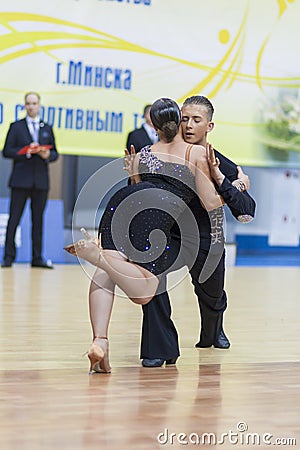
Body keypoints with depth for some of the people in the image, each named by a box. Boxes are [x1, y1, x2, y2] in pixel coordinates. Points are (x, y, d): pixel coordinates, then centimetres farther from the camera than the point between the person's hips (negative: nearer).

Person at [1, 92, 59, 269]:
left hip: (41, 181, 3)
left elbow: (55, 153, 15)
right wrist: (26, 152, -14)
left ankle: (37, 258, 8)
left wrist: (47, 155, -8)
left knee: (38, 219, 5)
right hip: (21, 180, -2)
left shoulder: (47, 128, 15)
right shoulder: (16, 127, 7)